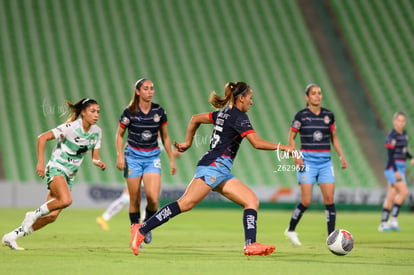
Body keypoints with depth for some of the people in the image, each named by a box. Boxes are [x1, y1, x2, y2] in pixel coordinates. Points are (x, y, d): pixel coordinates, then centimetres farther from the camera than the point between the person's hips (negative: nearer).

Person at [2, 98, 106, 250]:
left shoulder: (96, 131, 3)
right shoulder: (71, 127, -16)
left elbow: (95, 156, 11)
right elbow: (42, 137, -15)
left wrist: (99, 162, -13)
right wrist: (40, 162, -21)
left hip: (69, 175, 7)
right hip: (56, 169, -7)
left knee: (52, 216, -3)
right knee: (66, 200, -35)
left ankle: (11, 237, 8)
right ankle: (34, 214, -9)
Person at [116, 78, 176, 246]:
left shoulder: (159, 111, 0)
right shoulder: (129, 112, -6)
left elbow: (165, 137, 11)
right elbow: (119, 135, 5)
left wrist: (172, 160, 10)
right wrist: (120, 155, -7)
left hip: (152, 157, 1)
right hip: (133, 157, -1)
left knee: (153, 198, -15)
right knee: (134, 200, 0)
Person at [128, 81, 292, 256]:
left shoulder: (224, 114, 19)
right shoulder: (238, 116, -7)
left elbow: (195, 118, 27)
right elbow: (257, 143, -16)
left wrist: (188, 142, 32)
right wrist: (281, 147, -8)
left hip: (221, 172, 10)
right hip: (214, 165, -10)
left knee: (252, 201, 0)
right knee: (186, 203, -17)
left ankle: (251, 245, -13)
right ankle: (142, 230, -16)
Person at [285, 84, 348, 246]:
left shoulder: (328, 115, 8)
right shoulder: (301, 115, -2)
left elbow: (334, 137, 17)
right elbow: (291, 137, 2)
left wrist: (341, 156, 6)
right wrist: (295, 156, -12)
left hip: (325, 161, 3)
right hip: (307, 161, -3)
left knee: (329, 198, -7)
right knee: (306, 201, -8)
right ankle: (291, 230, 15)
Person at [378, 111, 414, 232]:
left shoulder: (404, 134, 13)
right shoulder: (392, 136, -13)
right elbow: (390, 155, -17)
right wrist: (395, 171, -22)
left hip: (401, 168, 8)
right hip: (393, 168, -8)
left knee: (391, 197, 8)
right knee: (403, 192, -17)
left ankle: (383, 223, 11)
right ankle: (393, 219, -11)